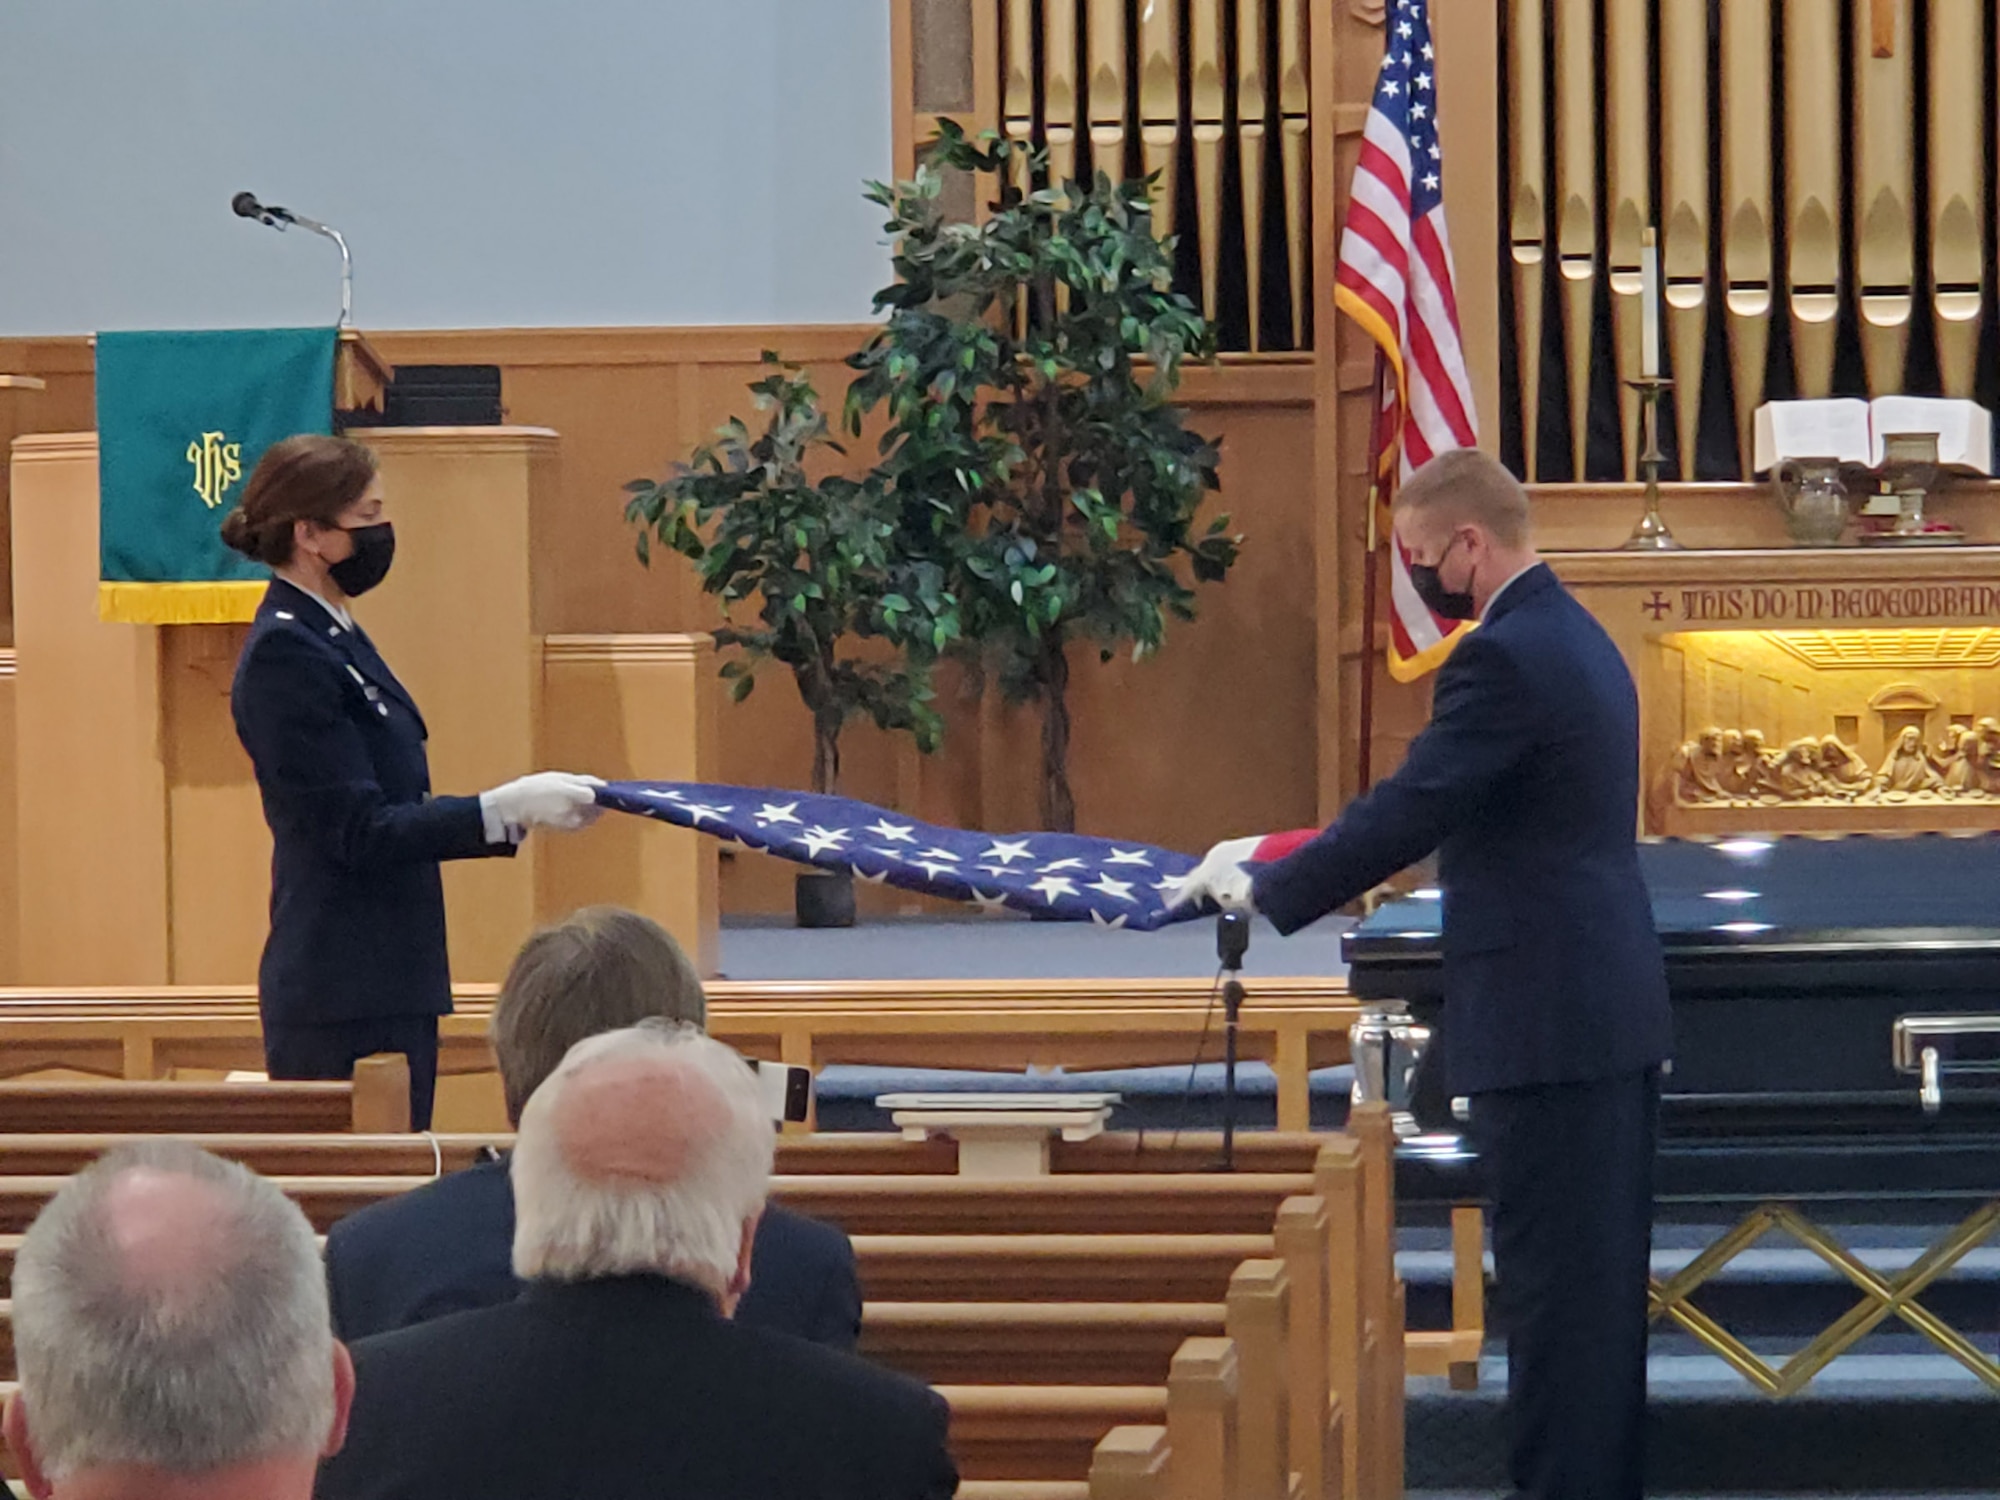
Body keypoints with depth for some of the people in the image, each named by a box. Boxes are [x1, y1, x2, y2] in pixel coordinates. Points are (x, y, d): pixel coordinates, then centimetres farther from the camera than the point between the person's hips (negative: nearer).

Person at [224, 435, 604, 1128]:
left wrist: (519, 807, 11)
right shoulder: (286, 655, -15)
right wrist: (505, 809, -19)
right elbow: (359, 833, -18)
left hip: (388, 987, 10)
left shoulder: (333, 639, 15)